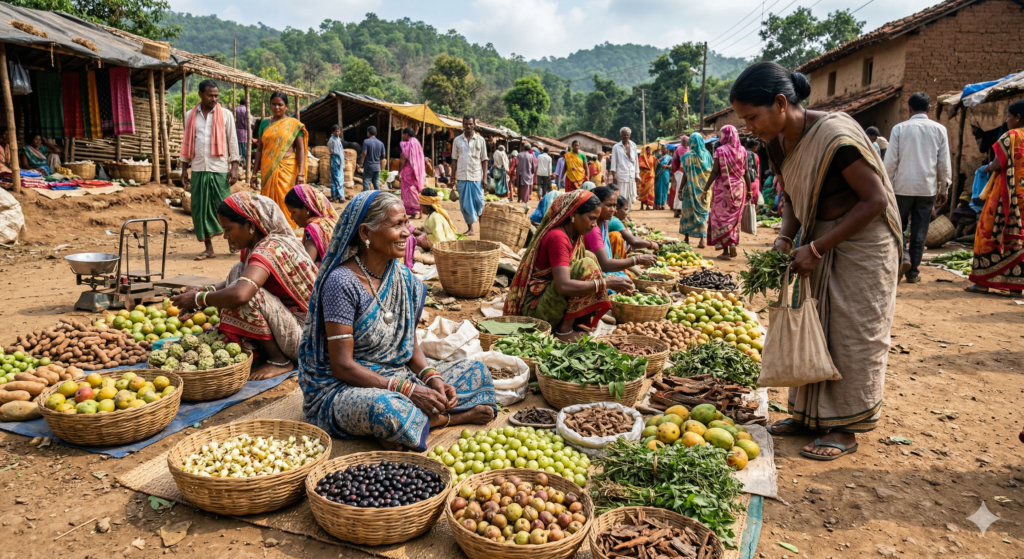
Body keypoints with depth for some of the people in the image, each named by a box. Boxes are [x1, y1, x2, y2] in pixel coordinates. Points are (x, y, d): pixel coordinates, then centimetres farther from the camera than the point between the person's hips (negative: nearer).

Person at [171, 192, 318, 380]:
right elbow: (235, 281, 18)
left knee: (247, 296, -25)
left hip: (307, 335, -9)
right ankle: (263, 351, 6)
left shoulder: (270, 249, -22)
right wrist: (204, 290, 0)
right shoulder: (261, 243, 6)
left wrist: (199, 299, -20)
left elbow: (239, 294, -37)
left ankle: (279, 361, -7)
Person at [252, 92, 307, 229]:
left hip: (287, 170, -3)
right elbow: (259, 149, 12)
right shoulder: (264, 123, 11)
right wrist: (255, 173, 7)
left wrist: (301, 173, -12)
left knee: (286, 202, -6)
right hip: (268, 170, 3)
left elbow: (300, 150, -2)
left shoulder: (294, 124, 2)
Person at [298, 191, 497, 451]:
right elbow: (341, 365, -20)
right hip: (342, 389, -7)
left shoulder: (406, 281, 4)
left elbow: (410, 346, 10)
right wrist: (408, 390, -26)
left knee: (476, 371, 1)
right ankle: (449, 417, -12)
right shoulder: (342, 283, -18)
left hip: (398, 379, 7)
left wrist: (433, 378, -11)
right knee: (387, 408, -40)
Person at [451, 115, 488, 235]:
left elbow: (484, 160, 4)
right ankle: (470, 228, 12)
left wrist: (485, 177, -3)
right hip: (462, 177, 1)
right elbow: (454, 159, 8)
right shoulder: (457, 140, 6)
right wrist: (453, 177, 3)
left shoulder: (480, 140, 4)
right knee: (465, 204, 3)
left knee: (479, 202, -1)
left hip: (476, 177, -1)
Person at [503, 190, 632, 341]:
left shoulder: (574, 235, 7)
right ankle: (565, 329, -14)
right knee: (586, 265, -21)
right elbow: (563, 286, -33)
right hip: (533, 309, -10)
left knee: (589, 256, 10)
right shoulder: (557, 237, -22)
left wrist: (608, 280, -5)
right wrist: (605, 283, -28)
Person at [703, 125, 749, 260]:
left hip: (723, 187, -3)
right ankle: (733, 244, 4)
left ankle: (725, 250, 0)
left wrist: (705, 189, -8)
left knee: (721, 217, 3)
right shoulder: (742, 151, 3)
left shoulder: (720, 150, -8)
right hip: (739, 187, 4)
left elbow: (714, 172, -11)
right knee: (734, 217, 14)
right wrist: (749, 189, 10)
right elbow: (746, 172, 3)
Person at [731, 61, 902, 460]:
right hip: (819, 242, 8)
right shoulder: (778, 143, -3)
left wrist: (816, 248, -24)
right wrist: (785, 238, -9)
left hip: (861, 244, -8)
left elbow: (875, 200, -23)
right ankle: (810, 414, 24)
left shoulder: (835, 137, -27)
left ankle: (846, 428, 12)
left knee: (853, 334, 0)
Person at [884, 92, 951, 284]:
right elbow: (944, 163, 2)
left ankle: (903, 257, -13)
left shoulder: (899, 128, -4)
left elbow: (890, 161, -5)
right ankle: (913, 272, 12)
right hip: (927, 188, 2)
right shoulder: (939, 129, 1)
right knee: (920, 231, 7)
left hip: (903, 186, -2)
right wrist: (943, 189, 11)